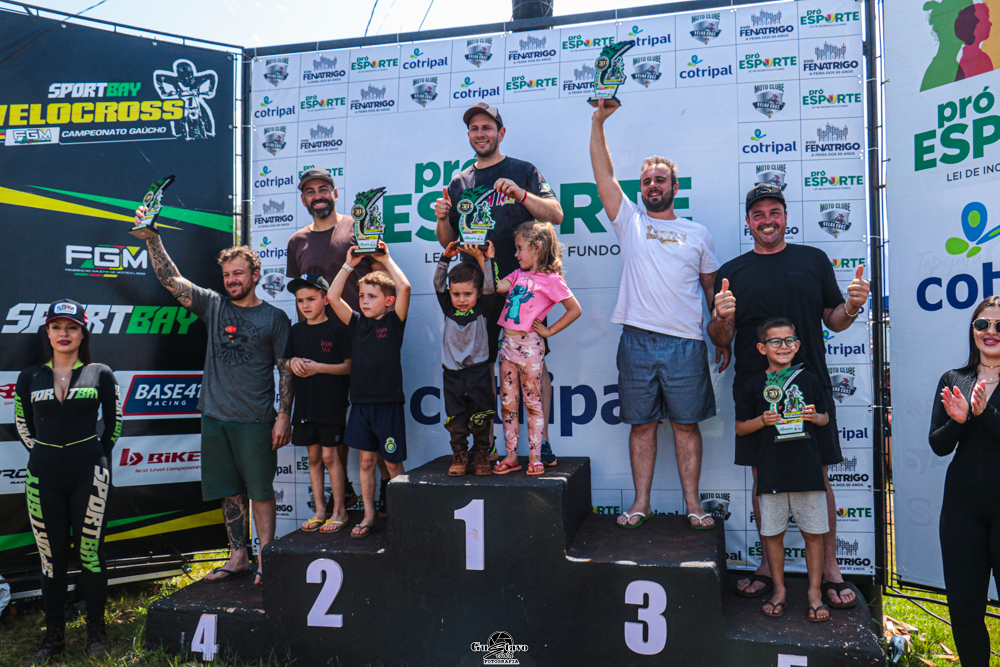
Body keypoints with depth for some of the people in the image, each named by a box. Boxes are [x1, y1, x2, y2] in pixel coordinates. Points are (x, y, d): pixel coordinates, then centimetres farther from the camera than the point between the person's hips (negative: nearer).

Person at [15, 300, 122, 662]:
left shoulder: (100, 374, 1)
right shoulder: (30, 377, 6)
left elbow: (114, 422, 8)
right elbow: (22, 424, 16)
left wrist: (97, 459, 6)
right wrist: (44, 454, 10)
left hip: (88, 472, -2)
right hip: (44, 473, 2)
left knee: (90, 550, 3)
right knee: (52, 554, 8)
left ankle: (96, 631, 16)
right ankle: (54, 634, 20)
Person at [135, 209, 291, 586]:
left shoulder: (275, 318, 0)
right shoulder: (213, 305, 9)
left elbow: (286, 371, -2)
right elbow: (170, 279, 4)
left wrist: (284, 416, -8)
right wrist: (152, 238, -7)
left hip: (254, 420, -4)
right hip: (214, 416, 4)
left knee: (261, 491, 2)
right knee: (230, 491, 12)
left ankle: (264, 561, 12)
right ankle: (237, 558, 23)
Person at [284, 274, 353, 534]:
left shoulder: (337, 329, -6)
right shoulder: (296, 331, 11)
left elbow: (349, 366, -9)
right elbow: (287, 363, 18)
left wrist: (318, 367, -17)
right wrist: (293, 363, -4)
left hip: (331, 403, -5)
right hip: (304, 403, 6)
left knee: (330, 455, -3)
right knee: (313, 457, 10)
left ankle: (339, 510, 10)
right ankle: (319, 510, 20)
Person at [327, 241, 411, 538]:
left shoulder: (394, 322, -3)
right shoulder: (358, 322, 9)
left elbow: (405, 288, -17)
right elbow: (332, 297, 5)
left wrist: (386, 259, -7)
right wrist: (349, 265, 5)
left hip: (388, 402, -4)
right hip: (361, 402, 5)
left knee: (393, 463, 3)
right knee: (366, 460, 10)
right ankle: (368, 516, 19)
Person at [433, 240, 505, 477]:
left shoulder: (484, 309, 1)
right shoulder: (449, 309, 7)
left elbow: (490, 288, -10)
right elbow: (438, 284, 3)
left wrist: (486, 259, -9)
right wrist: (445, 258, -4)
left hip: (478, 371, -2)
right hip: (452, 372, 2)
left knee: (480, 418, 3)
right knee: (455, 419, 5)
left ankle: (481, 455, 16)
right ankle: (459, 456, 17)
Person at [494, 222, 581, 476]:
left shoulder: (551, 279, -5)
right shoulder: (518, 274, 15)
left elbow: (575, 310, -6)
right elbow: (496, 286, -1)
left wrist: (549, 331, -6)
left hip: (529, 345, -6)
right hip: (507, 343, 7)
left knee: (532, 402, 3)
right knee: (507, 403, 9)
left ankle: (535, 457, 12)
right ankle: (511, 456, 17)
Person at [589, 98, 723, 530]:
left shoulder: (698, 234, 13)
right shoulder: (630, 222, 11)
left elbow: (713, 290, 16)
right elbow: (603, 176, 3)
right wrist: (599, 122, -3)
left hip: (685, 344, 0)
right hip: (637, 341, 0)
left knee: (686, 425, 4)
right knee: (642, 425, 6)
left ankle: (693, 503, 14)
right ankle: (641, 503, 15)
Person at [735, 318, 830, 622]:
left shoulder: (809, 380, 6)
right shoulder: (754, 385, 2)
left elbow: (825, 417, 16)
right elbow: (740, 427, 7)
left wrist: (815, 416, -5)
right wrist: (762, 420, -11)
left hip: (807, 468, 1)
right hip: (771, 471, 0)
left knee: (813, 533, 6)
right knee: (773, 533, 8)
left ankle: (814, 591, 22)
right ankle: (779, 589, 25)